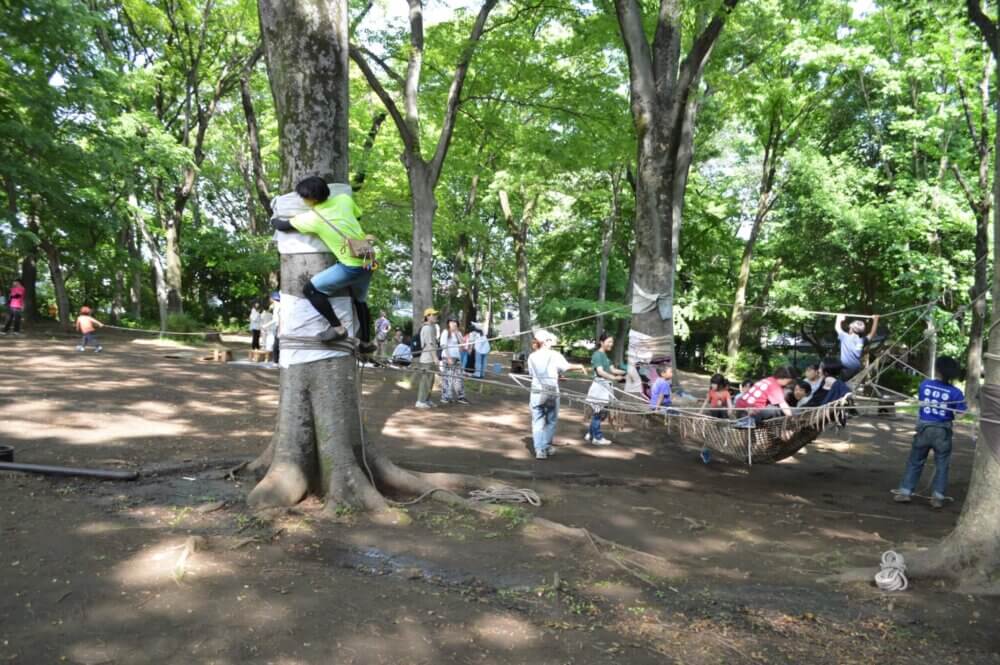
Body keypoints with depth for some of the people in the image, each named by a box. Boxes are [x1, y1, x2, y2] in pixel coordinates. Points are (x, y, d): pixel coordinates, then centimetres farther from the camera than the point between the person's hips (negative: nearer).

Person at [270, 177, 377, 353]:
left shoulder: (311, 218, -10)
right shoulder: (344, 199, 2)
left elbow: (282, 226, 7)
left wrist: (274, 220, 29)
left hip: (351, 266, -7)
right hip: (367, 260, 7)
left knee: (310, 289, 1)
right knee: (360, 300, 27)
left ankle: (337, 328, -1)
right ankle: (366, 342, 36)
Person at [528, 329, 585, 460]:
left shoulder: (532, 357, 7)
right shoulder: (554, 355, -5)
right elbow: (566, 366, -15)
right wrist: (579, 366, 2)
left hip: (536, 392, 3)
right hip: (551, 392, -3)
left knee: (537, 422, 4)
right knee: (551, 421, 13)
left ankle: (539, 450, -3)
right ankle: (546, 447, 16)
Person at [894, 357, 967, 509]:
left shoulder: (924, 384, -4)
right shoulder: (955, 392, -11)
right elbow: (962, 412, -10)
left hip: (924, 427, 2)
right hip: (942, 430, -2)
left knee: (915, 461, 12)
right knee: (942, 464, 9)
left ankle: (905, 492, 11)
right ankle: (937, 497, 8)